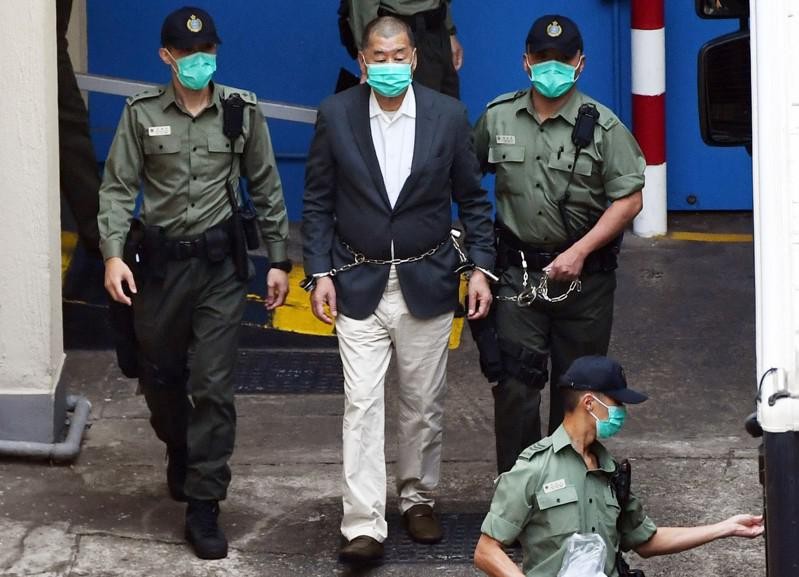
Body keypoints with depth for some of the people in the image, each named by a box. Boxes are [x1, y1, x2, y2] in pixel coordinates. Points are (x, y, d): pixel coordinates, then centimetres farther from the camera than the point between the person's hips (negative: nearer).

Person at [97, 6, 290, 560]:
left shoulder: (242, 110, -2)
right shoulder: (142, 113, -2)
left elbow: (267, 188, 5)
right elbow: (119, 188, -2)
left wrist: (279, 260, 4)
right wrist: (113, 253, -15)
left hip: (220, 261, -1)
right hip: (161, 259, 1)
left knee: (213, 385, -6)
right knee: (160, 375, 13)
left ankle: (203, 505, -1)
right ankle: (181, 454, 43)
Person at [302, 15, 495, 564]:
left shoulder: (448, 115, -3)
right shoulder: (335, 115, -4)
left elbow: (473, 199, 4)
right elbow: (318, 202, 2)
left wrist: (481, 268, -2)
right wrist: (319, 274, -4)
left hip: (427, 285, 1)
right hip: (359, 286, -1)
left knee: (424, 404, 11)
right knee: (362, 405, -7)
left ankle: (418, 498, 29)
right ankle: (364, 525, -8)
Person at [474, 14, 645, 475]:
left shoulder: (602, 126, -6)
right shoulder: (499, 118, 3)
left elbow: (629, 199, -7)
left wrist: (580, 252, -14)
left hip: (585, 274, -1)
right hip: (519, 272, 1)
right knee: (515, 380, -7)